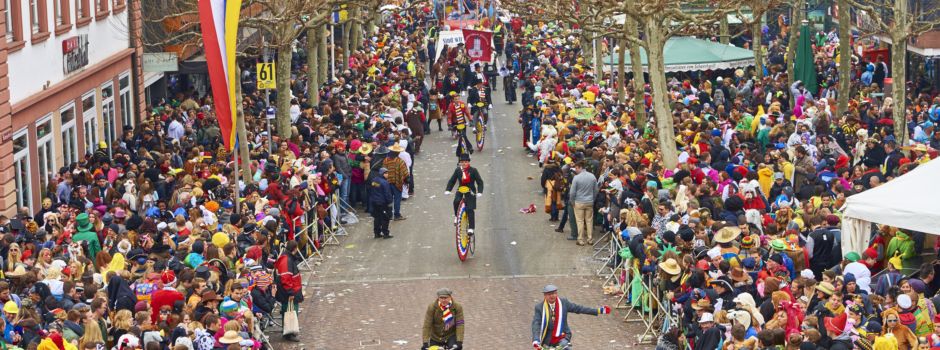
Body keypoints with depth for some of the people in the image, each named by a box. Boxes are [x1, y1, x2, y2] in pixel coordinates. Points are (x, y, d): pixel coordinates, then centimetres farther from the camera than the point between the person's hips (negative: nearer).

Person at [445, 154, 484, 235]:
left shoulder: (473, 170, -9)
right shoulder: (458, 170, -2)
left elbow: (480, 182, -6)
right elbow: (452, 181, 2)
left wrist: (479, 192, -21)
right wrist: (447, 190, -13)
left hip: (470, 192, -2)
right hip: (460, 190, 2)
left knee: (470, 210, -9)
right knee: (456, 201, -27)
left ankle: (471, 228, -3)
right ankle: (456, 216, -1)